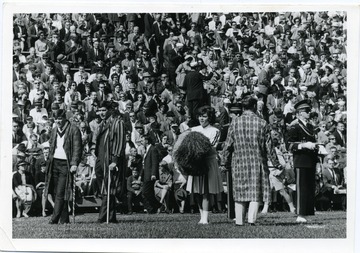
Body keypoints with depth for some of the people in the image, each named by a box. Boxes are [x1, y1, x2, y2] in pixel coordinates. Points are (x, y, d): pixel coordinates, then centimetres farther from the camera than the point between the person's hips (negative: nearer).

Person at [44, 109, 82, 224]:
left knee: (60, 193, -10)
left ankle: (55, 218, -10)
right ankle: (64, 218, 13)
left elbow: (77, 148, -8)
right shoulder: (54, 130, 16)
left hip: (65, 164, -6)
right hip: (54, 163, 6)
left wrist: (74, 163, -16)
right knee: (57, 192, 7)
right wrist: (50, 161, 14)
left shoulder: (74, 130, -5)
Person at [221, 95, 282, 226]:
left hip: (239, 163, 2)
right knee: (256, 191, 5)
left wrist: (224, 162, 10)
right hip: (258, 163, -1)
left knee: (239, 191, 10)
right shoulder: (262, 124, -4)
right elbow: (269, 147, -2)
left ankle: (239, 220, 9)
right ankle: (252, 218, -9)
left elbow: (228, 145, 1)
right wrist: (276, 164, 7)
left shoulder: (234, 122, -1)